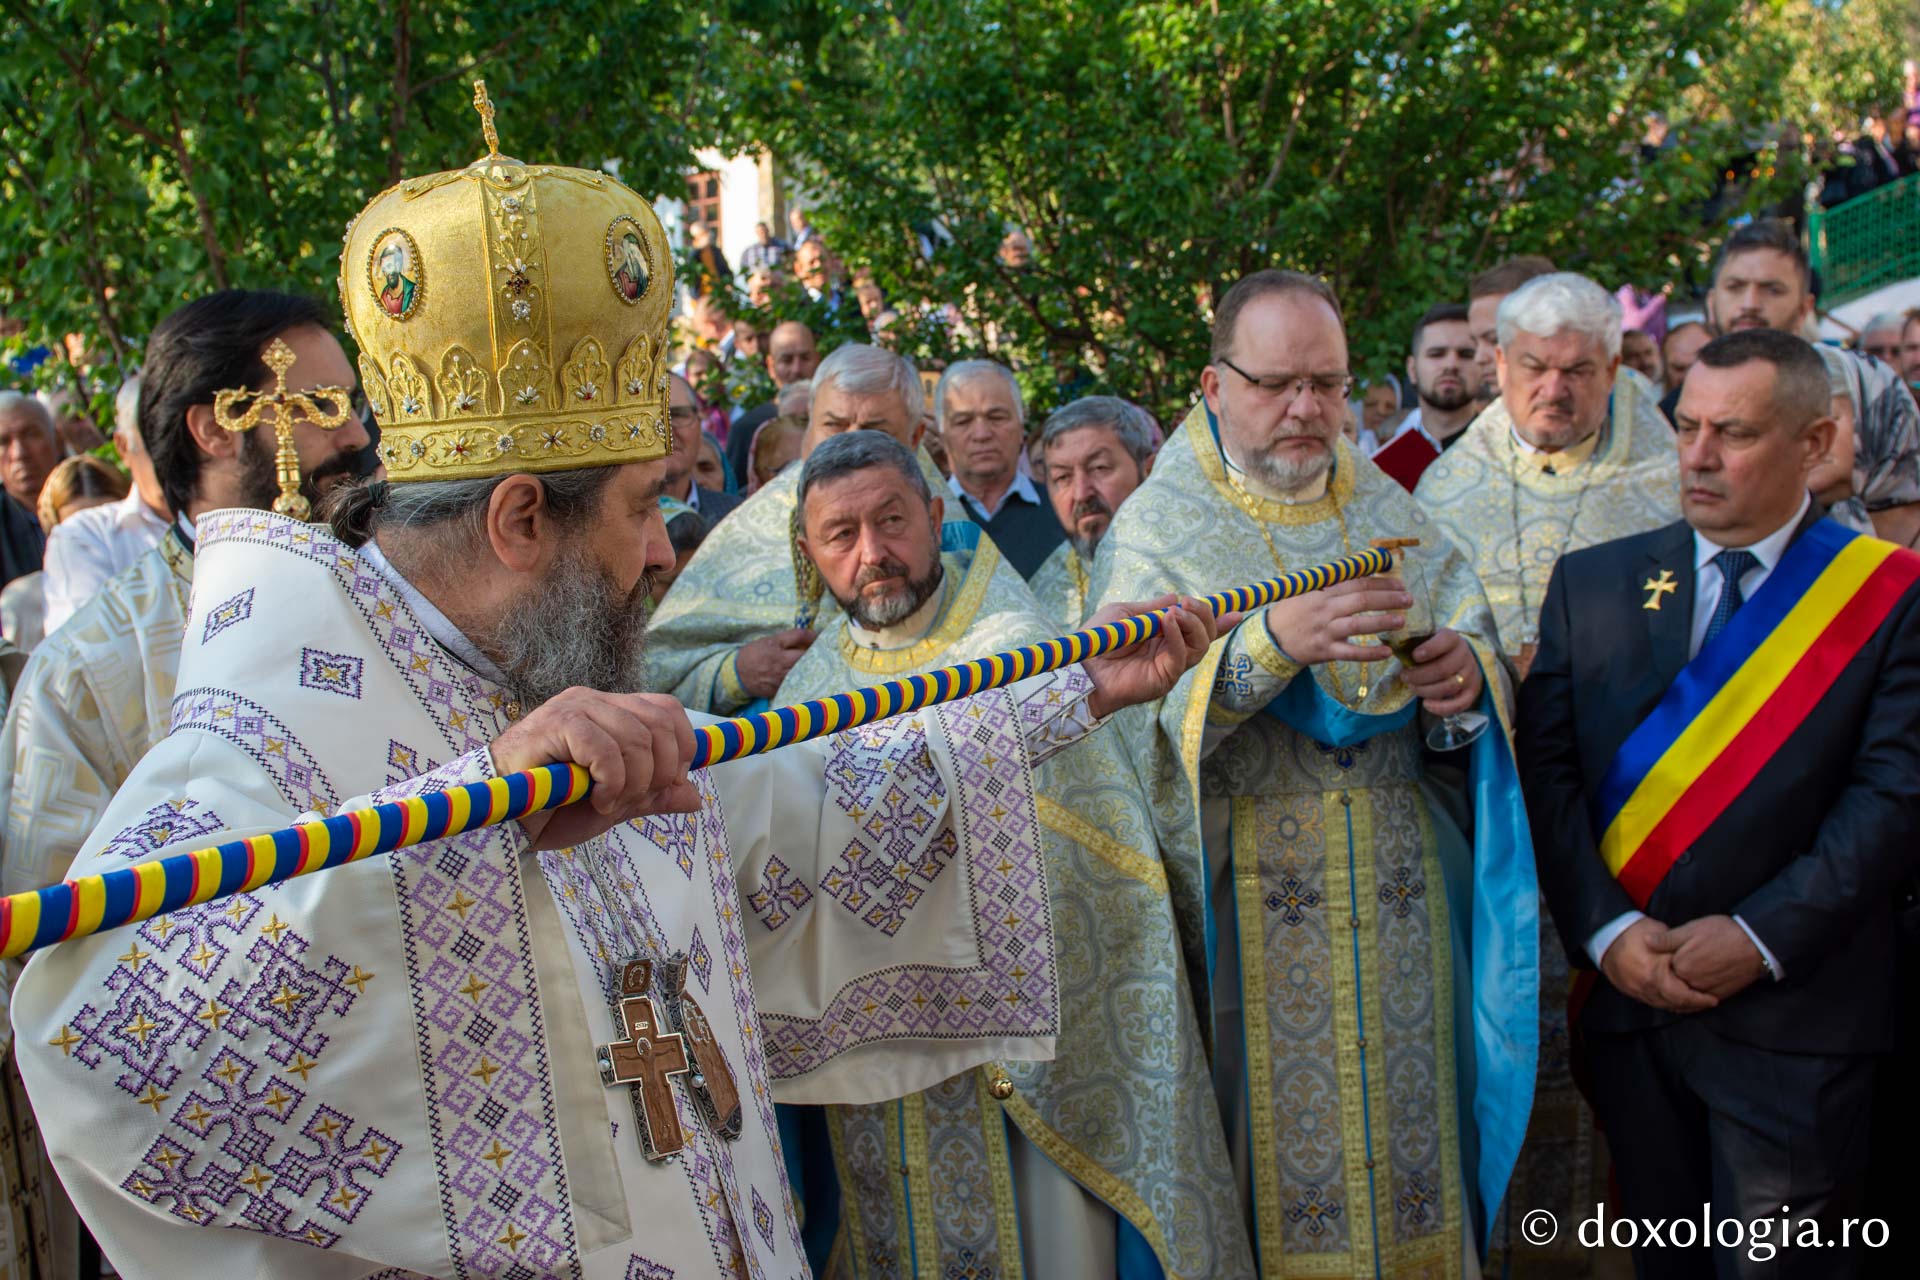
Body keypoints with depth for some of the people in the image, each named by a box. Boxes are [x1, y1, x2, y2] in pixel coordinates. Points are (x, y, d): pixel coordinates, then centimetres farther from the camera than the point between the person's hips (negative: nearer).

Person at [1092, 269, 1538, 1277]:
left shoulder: (1386, 510, 12)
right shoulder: (1157, 526, -2)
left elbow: (1475, 642, 9)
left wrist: (1466, 669, -15)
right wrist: (1273, 642, -31)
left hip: (1402, 888, 4)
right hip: (1248, 893, -3)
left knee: (1406, 1105, 8)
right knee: (1279, 1118, 1)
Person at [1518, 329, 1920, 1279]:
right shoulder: (1591, 583, 7)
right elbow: (1546, 766, 2)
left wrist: (1761, 937, -15)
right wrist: (1606, 930, -9)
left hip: (1794, 1013, -3)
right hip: (1629, 998, 3)